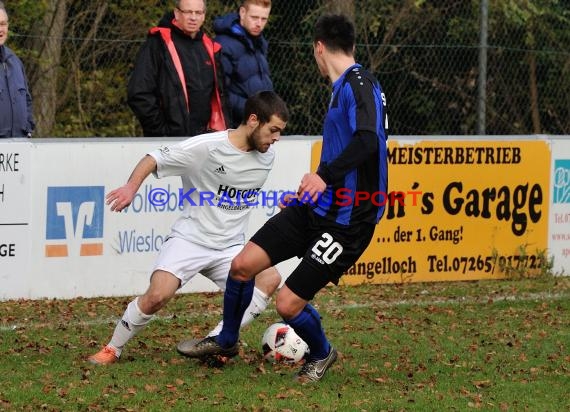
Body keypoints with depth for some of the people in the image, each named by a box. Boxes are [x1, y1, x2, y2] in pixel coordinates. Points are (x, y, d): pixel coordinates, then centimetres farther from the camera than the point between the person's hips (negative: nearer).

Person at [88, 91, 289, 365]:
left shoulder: (267, 157, 4)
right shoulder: (206, 147, -15)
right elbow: (152, 160, -13)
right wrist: (132, 186, -30)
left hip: (230, 247, 5)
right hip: (189, 238, -5)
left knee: (270, 278, -21)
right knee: (157, 296, -24)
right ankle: (112, 350, 0)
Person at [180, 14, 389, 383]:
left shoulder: (360, 85, -17)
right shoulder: (344, 87, 14)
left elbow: (368, 141, -33)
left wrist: (326, 175, -44)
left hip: (346, 221, -9)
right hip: (318, 208, 9)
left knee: (288, 304, -8)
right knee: (243, 264, 4)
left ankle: (321, 355, 22)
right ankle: (226, 341, 27)